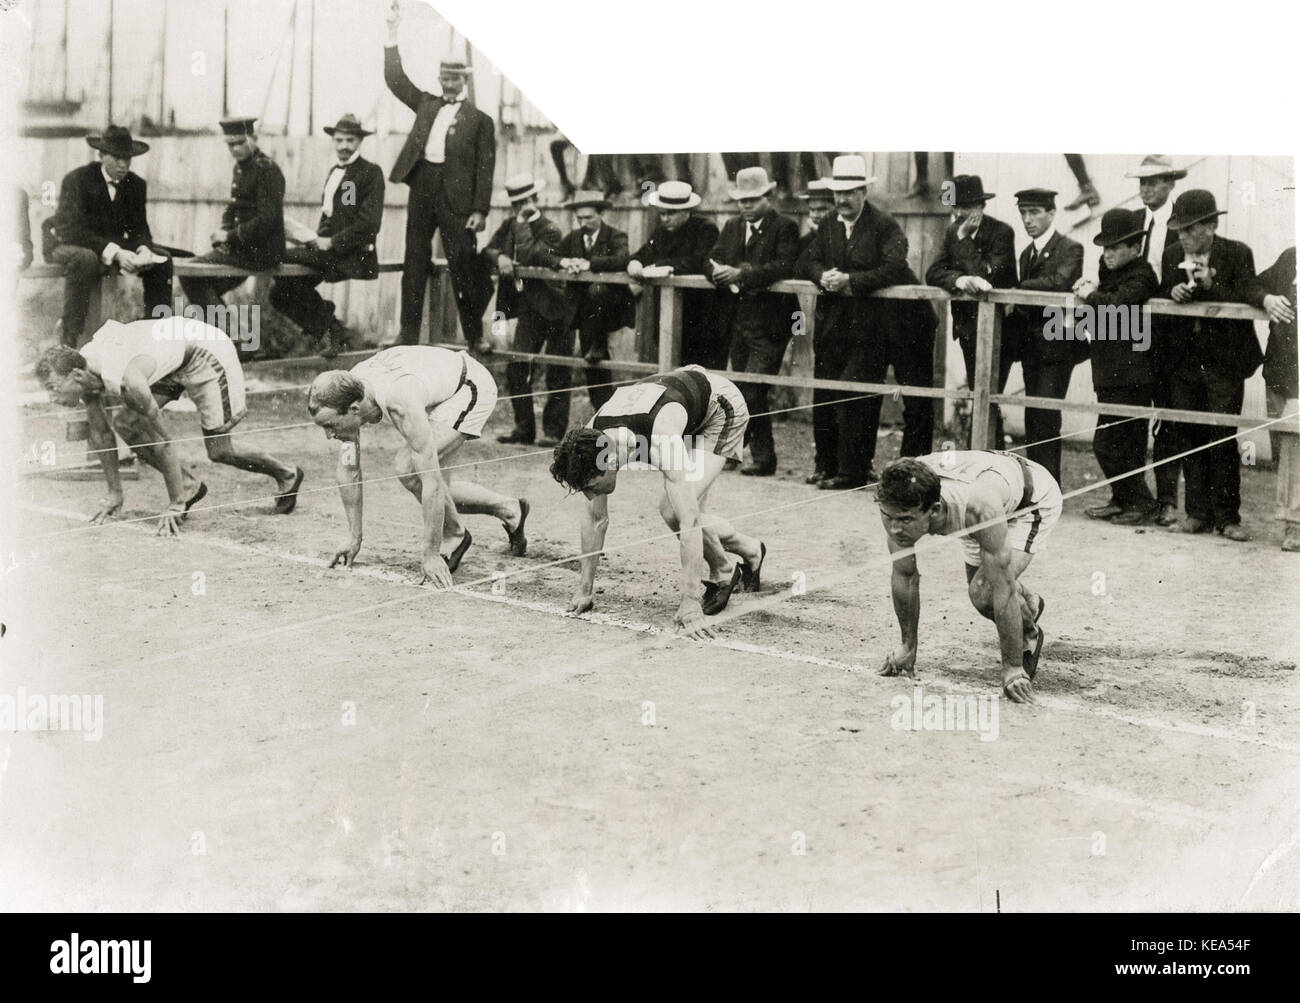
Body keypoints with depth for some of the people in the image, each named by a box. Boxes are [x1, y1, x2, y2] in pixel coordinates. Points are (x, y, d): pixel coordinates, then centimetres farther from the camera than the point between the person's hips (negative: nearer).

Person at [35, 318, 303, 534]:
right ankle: (189, 486, 9)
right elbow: (100, 433, 0)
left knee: (219, 451, -5)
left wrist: (175, 504, -25)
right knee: (125, 424, -5)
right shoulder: (83, 369, -14)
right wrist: (114, 493, 4)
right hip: (172, 358, 8)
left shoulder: (125, 380, -38)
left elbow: (162, 442, -31)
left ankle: (286, 474, 21)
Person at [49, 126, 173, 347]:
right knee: (85, 259, -40)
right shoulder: (76, 180, -15)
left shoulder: (136, 185, 2)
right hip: (68, 248, -5)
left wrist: (144, 249, -24)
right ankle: (71, 339, -35)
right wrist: (115, 252, -37)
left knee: (162, 260, -14)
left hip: (115, 251, 6)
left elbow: (139, 228, 2)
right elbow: (73, 231, -24)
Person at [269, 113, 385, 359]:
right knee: (280, 294, -4)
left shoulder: (371, 173, -5)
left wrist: (332, 242, -18)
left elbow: (370, 223, -14)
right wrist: (317, 237, 5)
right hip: (328, 250, 8)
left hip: (352, 254, -8)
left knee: (285, 257, -23)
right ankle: (330, 331, 7)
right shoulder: (334, 172, 21)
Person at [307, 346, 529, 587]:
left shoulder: (400, 402, -41)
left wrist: (430, 555, -33)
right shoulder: (345, 393, -19)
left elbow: (432, 482, -38)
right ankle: (509, 510, 27)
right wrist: (354, 538, -4)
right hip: (441, 390, 8)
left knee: (410, 469, -24)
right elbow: (348, 470, -6)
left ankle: (455, 537, 0)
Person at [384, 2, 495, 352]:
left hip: (455, 195, -4)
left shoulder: (480, 120, 2)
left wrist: (480, 210, -11)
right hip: (422, 188, 4)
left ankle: (474, 336, 6)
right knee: (414, 263, 5)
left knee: (463, 264, -3)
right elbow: (395, 80, 13)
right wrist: (392, 35, 6)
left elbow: (484, 169, -2)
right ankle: (408, 336, 9)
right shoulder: (426, 104, 16)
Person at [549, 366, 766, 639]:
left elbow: (690, 521, -45)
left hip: (722, 405, -7)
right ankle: (750, 551, 32)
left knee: (675, 511, -21)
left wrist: (690, 606, -47)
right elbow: (595, 518, -11)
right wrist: (585, 589, -9)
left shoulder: (662, 441, -44)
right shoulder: (593, 439, -24)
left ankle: (723, 573, 5)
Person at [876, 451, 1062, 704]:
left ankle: (1030, 638, 10)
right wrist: (908, 646, -9)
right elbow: (904, 575, -16)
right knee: (977, 588, 17)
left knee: (984, 593, -22)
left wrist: (1012, 668, -32)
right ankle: (1031, 603, 50)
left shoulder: (978, 506, -46)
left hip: (1034, 499, -5)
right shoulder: (894, 503, -32)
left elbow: (1003, 590, -38)